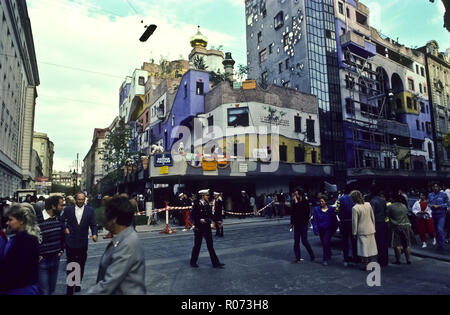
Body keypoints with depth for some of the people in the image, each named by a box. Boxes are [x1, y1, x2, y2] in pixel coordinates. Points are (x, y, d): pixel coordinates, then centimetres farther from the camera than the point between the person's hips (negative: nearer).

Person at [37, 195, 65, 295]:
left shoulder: (58, 219, 2)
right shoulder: (37, 220, -19)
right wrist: (37, 256, -9)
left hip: (56, 258, 6)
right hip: (42, 260, -6)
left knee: (52, 289, 17)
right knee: (44, 291, 1)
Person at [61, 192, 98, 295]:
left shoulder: (90, 210, -4)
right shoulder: (68, 209, -2)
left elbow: (93, 224, -4)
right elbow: (61, 220, 12)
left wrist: (95, 234, -20)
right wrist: (65, 228, -3)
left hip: (83, 243, 1)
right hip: (70, 242, 0)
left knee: (81, 265, 15)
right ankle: (70, 288, 20)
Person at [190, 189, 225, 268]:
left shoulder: (207, 204, 9)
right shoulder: (197, 204, -11)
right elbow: (193, 215, -14)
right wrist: (199, 220, -25)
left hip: (207, 227, 6)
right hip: (199, 227, -6)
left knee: (210, 245, 7)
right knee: (197, 245, 6)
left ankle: (215, 263, 11)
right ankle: (193, 262, 24)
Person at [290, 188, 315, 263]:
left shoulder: (304, 202, -12)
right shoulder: (294, 202, 4)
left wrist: (296, 201, -22)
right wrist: (292, 223, 11)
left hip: (303, 224, -6)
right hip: (296, 224, 6)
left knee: (304, 241, 0)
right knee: (296, 242, 7)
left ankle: (312, 256, 20)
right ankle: (298, 258, 16)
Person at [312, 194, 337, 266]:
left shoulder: (331, 209, -4)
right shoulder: (316, 209, -3)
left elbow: (334, 220, 2)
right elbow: (314, 221, -4)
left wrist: (334, 229, -2)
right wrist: (316, 230, -10)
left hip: (329, 229, -3)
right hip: (321, 229, 3)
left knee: (326, 242, -17)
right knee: (324, 243, 16)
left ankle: (325, 259, -9)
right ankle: (329, 255, 43)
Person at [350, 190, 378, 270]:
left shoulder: (355, 208, -16)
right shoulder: (368, 204, 0)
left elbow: (354, 222, -12)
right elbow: (373, 217, 8)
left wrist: (354, 233, -3)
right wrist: (373, 227, 19)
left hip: (362, 231, -5)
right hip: (371, 230, 6)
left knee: (364, 247, 3)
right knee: (370, 246, 14)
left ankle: (365, 265, 9)